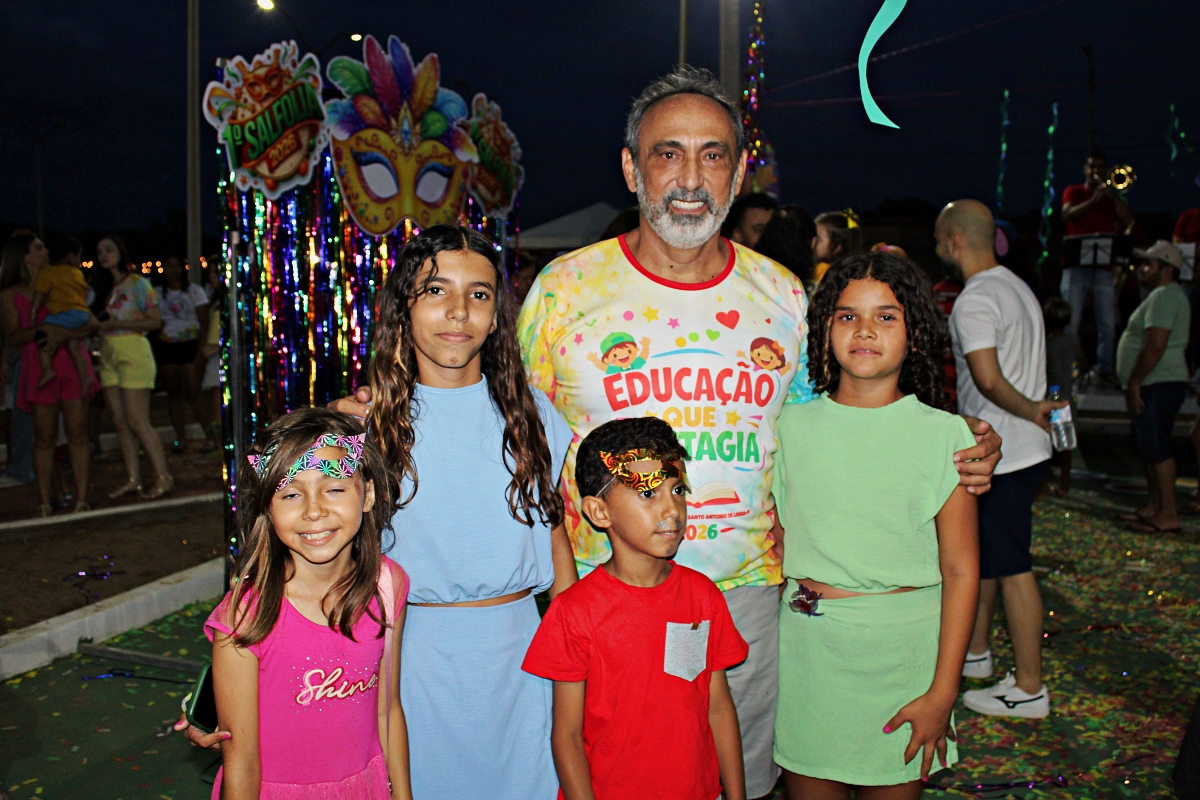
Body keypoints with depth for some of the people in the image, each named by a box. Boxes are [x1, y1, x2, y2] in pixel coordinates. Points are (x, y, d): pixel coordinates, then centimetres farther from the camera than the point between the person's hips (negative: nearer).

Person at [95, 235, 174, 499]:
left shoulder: (136, 283, -2)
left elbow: (155, 321, -8)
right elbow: (101, 323, 19)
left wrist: (118, 324, -15)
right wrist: (96, 324, -2)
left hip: (133, 352, -7)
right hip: (108, 356, 7)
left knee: (138, 422, -9)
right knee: (119, 421, 3)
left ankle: (163, 477, -4)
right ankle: (133, 479, 8)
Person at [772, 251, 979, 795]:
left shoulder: (942, 435, -6)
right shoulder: (793, 425, 1)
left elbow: (960, 573, -5)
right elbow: (778, 545, 7)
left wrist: (942, 693, -7)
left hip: (902, 648, -1)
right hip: (806, 645, 2)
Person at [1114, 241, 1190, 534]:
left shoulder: (1164, 296, -14)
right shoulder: (1166, 295, 21)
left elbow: (1155, 345, -24)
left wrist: (1134, 382, -20)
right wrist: (1135, 384, 22)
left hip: (1158, 386, -11)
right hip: (1156, 385, 11)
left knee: (1156, 448, -10)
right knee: (1151, 448, 14)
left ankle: (1168, 515, -8)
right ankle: (1154, 507, 21)